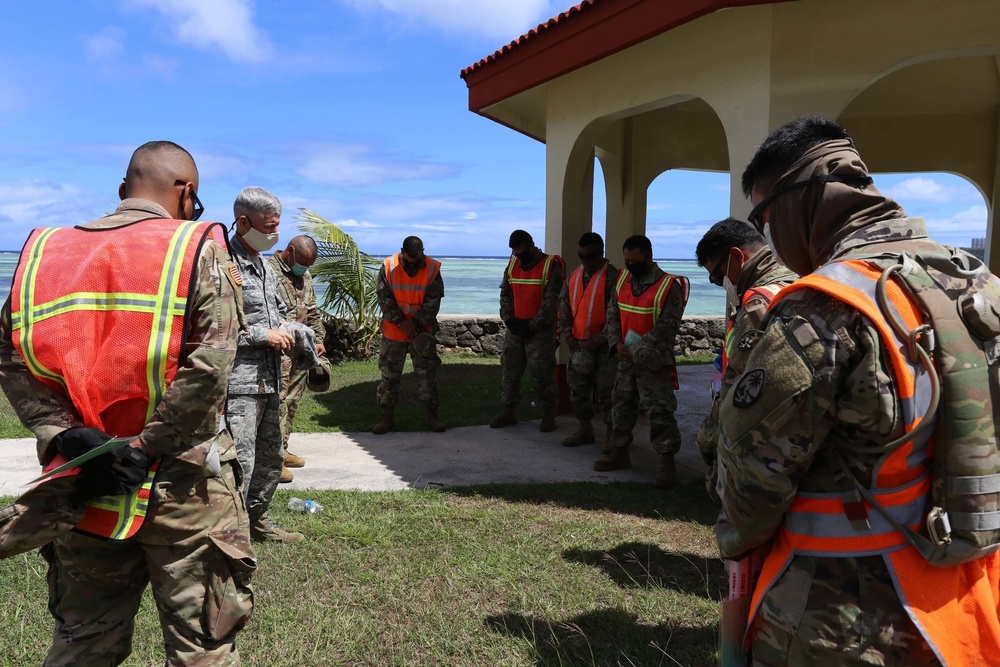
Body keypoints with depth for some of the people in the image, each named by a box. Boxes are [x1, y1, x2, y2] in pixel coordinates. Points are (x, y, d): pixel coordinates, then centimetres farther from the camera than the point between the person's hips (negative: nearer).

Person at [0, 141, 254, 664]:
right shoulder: (199, 250, -6)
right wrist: (146, 448, -13)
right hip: (181, 484, -4)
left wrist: (66, 436, -8)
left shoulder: (44, 252, 7)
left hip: (84, 483, 5)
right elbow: (209, 366, -18)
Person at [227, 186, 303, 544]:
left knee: (271, 457, 20)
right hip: (238, 384, -10)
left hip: (268, 381, 10)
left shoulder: (264, 265, 16)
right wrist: (264, 335, -18)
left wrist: (289, 331, 9)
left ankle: (257, 519, 37)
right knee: (238, 465, -7)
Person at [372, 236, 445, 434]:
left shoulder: (432, 268, -8)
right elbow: (384, 297, -8)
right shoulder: (389, 266, -8)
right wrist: (401, 321, -16)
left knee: (427, 373, 4)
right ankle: (387, 416, 15)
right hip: (393, 331, 0)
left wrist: (415, 322, -17)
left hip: (422, 331, 0)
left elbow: (433, 301, -8)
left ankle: (432, 415, 15)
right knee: (389, 373, 5)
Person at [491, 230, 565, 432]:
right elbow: (505, 294, 12)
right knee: (509, 371, 9)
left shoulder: (551, 265, -9)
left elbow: (551, 301, -13)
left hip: (541, 330, -6)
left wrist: (532, 326, -15)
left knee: (542, 374, -1)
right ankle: (508, 411, 19)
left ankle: (548, 415, 11)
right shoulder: (512, 264, 9)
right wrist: (509, 319, -4)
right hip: (515, 328, 6)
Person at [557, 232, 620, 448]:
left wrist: (600, 339, -20)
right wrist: (567, 333, 0)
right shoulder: (574, 276, 10)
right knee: (578, 389, 13)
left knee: (606, 391, 0)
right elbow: (564, 306, 13)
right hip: (578, 343, 7)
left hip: (603, 345, -6)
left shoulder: (613, 277, -11)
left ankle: (609, 434, 13)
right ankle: (585, 430, 28)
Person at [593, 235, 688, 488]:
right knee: (621, 405, 15)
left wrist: (639, 350, -21)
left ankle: (667, 462, 3)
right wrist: (618, 343, -6)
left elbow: (668, 326, -18)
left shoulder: (669, 285, -14)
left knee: (659, 411, -6)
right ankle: (620, 452, 29)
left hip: (653, 361, -7)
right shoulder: (622, 280, 6)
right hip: (626, 358, 7)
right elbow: (613, 314, 10)